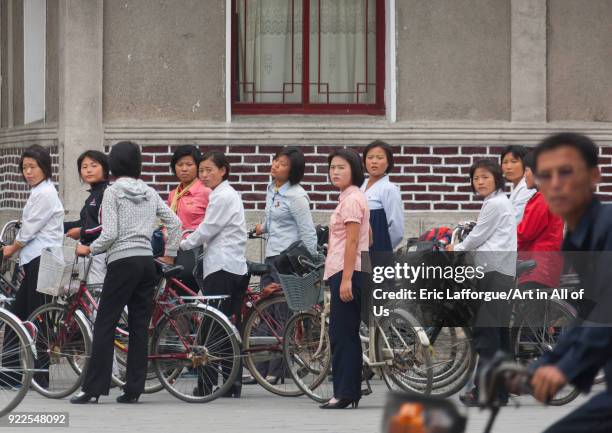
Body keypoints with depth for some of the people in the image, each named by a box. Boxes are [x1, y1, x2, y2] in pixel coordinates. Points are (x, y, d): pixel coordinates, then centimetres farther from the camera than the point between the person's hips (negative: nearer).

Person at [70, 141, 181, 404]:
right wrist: (169, 255, 20)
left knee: (104, 325, -3)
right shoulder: (149, 193, 11)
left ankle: (92, 389, -6)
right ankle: (133, 390, 5)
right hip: (147, 262, 6)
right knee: (139, 327, 6)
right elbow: (175, 224, 11)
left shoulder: (113, 192, -5)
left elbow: (109, 234, -12)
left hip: (122, 261, -6)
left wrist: (88, 250, 3)